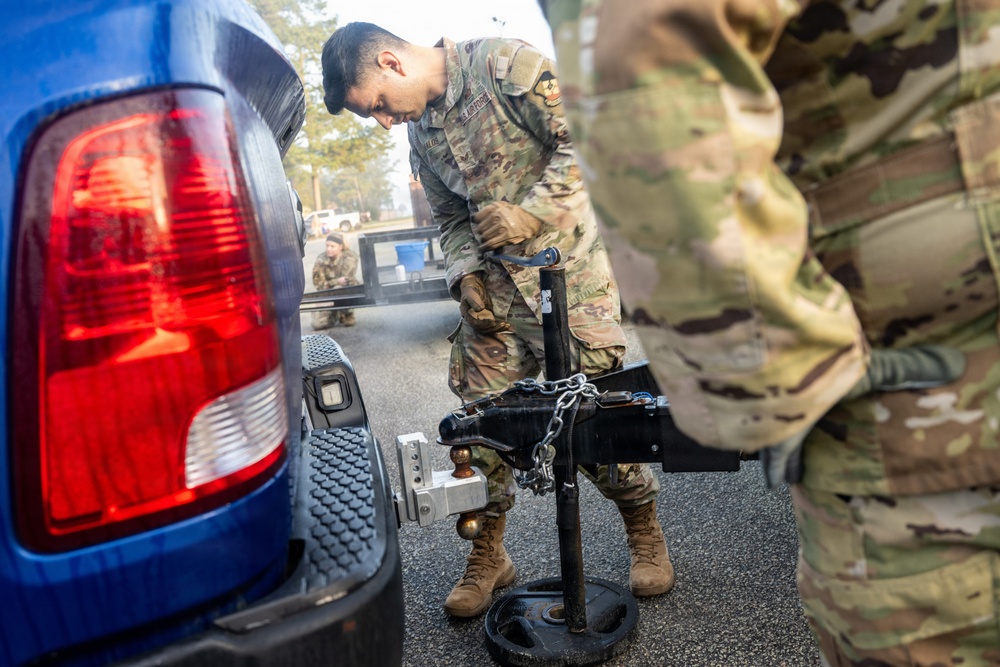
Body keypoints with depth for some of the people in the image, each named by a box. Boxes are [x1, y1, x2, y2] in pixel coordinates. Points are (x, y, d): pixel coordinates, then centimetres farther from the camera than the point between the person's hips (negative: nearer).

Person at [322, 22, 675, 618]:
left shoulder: (506, 65, -7)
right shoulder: (421, 132, 15)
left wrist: (531, 211, -19)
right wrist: (466, 276, 1)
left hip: (567, 272, -6)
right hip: (493, 291, 6)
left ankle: (645, 529, 23)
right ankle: (488, 555, 22)